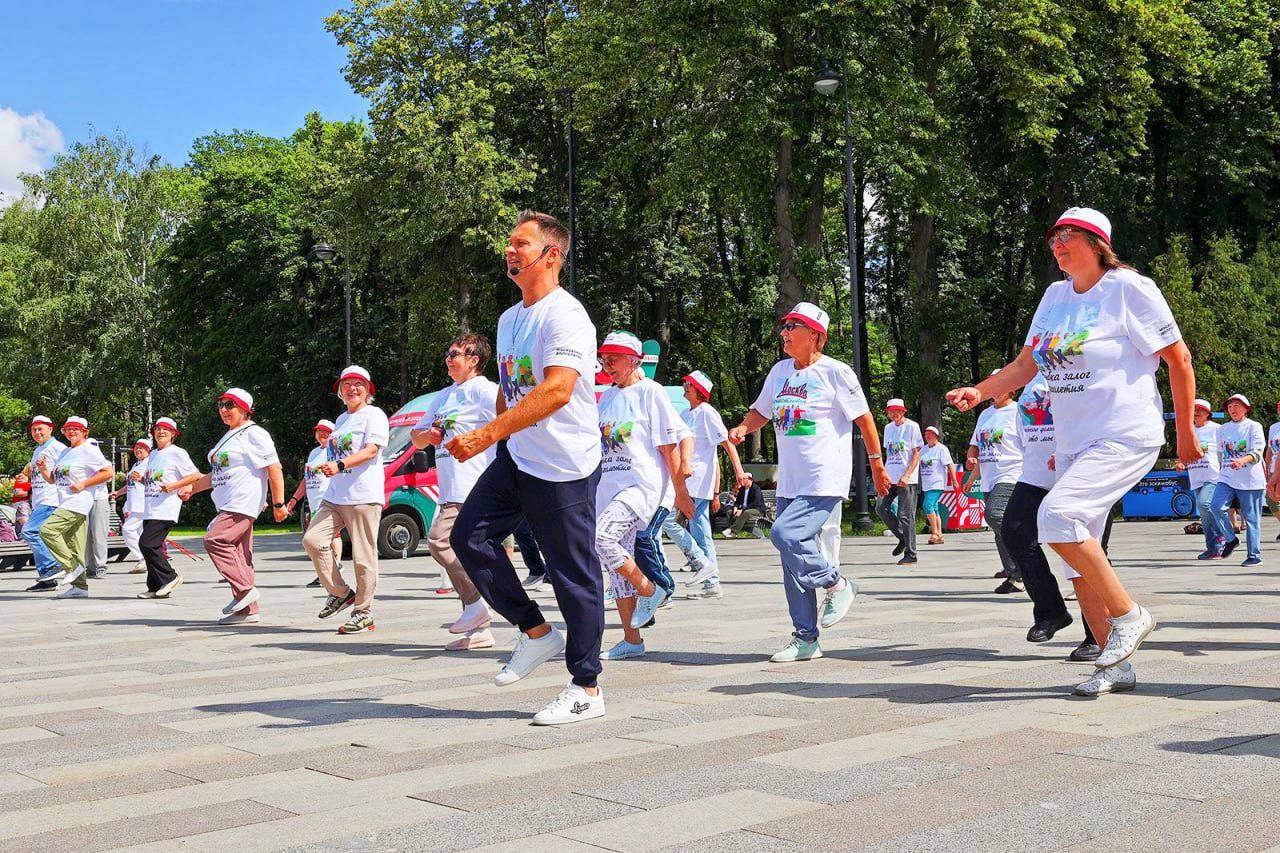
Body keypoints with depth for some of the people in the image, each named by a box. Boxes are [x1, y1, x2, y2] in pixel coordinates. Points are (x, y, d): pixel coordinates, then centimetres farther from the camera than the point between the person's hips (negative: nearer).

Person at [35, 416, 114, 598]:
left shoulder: (89, 450, -5)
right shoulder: (65, 453, 20)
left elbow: (109, 472, -12)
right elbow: (52, 479, 25)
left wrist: (83, 484, -14)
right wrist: (43, 469, 5)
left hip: (79, 501, -9)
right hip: (66, 504, 9)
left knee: (47, 529, -21)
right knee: (74, 548, 7)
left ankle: (72, 566, -15)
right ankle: (80, 586, 8)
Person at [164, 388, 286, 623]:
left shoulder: (253, 434, -6)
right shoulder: (228, 437, 24)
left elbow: (275, 469, -12)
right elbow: (217, 475, 31)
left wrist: (278, 503, -16)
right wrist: (190, 488, 23)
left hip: (244, 503, -9)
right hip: (227, 505, 9)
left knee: (215, 540, -20)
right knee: (238, 555, 5)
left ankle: (245, 589, -15)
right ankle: (248, 610, 6)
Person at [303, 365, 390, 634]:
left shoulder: (374, 414, -1)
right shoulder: (341, 419, 23)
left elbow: (371, 450, -15)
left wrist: (340, 465, -25)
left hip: (363, 496, -8)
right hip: (335, 496, 8)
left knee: (363, 556, -6)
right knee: (312, 539, -9)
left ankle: (363, 612, 4)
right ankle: (340, 593, 4)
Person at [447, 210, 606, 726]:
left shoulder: (565, 315, -16)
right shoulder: (508, 320, 14)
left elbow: (556, 391, -30)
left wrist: (487, 435, -35)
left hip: (565, 466, -9)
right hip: (516, 458, 9)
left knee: (574, 575, -2)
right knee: (469, 536, -2)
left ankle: (586, 688, 10)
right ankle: (536, 633, 11)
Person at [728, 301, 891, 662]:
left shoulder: (835, 371, -7)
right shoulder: (779, 371, 12)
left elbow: (863, 418, -3)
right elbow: (762, 411, 24)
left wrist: (877, 466, 0)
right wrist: (744, 428, 2)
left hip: (825, 483, -7)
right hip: (790, 483, 7)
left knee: (784, 535, -24)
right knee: (793, 566, 6)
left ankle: (836, 584, -1)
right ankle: (805, 639, 15)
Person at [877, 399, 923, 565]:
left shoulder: (912, 426, -4)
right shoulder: (888, 428, 15)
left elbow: (916, 454, -8)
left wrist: (906, 475, -17)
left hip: (907, 479, -7)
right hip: (890, 477, 7)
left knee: (905, 515, -6)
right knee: (881, 507, -2)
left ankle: (910, 554, 1)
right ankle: (903, 538, 16)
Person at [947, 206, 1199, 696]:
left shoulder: (1129, 288, -7)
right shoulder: (1056, 295, 12)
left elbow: (1179, 360, -3)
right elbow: (1027, 363, 16)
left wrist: (1185, 432, 0)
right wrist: (980, 392, 0)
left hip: (1125, 437, -7)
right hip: (1072, 443, 8)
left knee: (1057, 516, -26)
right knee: (1078, 556, 5)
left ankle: (1129, 615, -10)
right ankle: (1116, 666, 14)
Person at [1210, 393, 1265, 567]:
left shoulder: (1254, 426, -1)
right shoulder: (1223, 429, 15)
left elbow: (1257, 453, -12)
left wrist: (1242, 460, -29)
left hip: (1250, 480, -4)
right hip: (1227, 478, 4)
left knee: (1251, 518, -1)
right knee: (1217, 506, -17)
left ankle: (1255, 555, 7)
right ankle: (1231, 539, 4)